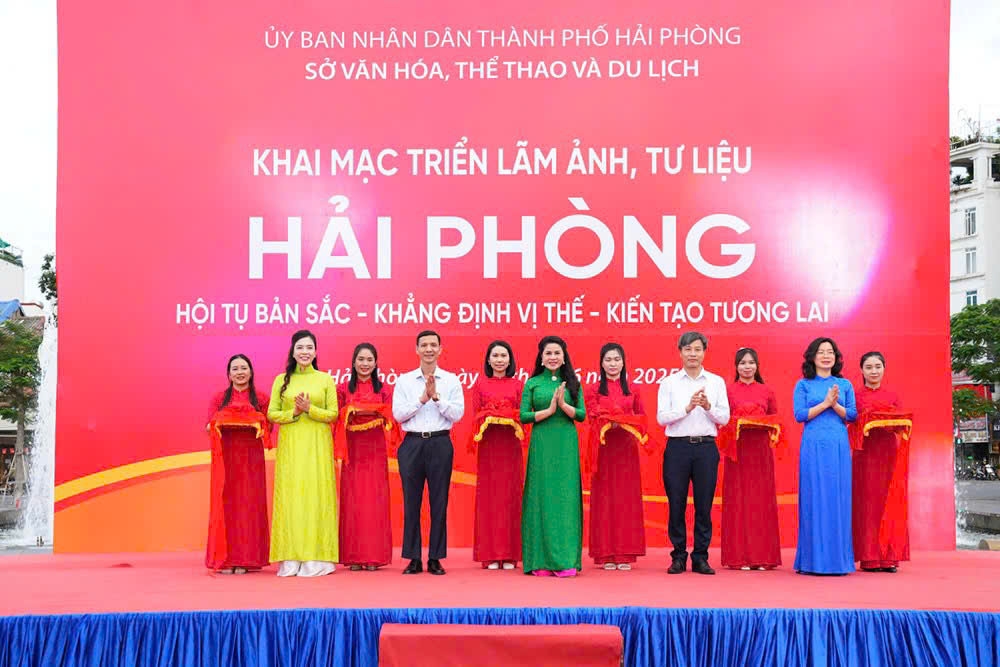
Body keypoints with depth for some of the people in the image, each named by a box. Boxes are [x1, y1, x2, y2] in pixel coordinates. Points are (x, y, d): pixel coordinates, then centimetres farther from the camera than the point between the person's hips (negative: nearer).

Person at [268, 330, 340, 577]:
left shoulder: (326, 379, 5)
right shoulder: (282, 380, 8)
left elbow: (333, 414, 1)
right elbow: (272, 413, 4)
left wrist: (309, 409, -14)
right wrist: (294, 412, -12)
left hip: (317, 445, -1)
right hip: (290, 445, 1)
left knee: (316, 495, -3)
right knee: (290, 495, -1)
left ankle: (315, 557, 2)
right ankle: (291, 559, 3)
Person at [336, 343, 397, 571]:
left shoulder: (384, 389, 9)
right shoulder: (343, 388, 8)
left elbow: (389, 417, 3)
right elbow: (337, 418, 4)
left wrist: (367, 411, -12)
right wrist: (351, 412, -14)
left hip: (375, 450, 0)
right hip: (352, 450, 0)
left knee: (375, 500, -2)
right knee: (352, 500, -1)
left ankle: (374, 556, 4)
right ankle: (353, 557, 4)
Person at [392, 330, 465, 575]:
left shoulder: (451, 380, 6)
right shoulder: (404, 380, 7)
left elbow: (458, 413, -3)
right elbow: (398, 414, -2)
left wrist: (436, 397, -12)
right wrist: (422, 398, -11)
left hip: (440, 443, 0)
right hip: (412, 444, 1)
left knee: (439, 502, 2)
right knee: (411, 502, 3)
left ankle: (435, 559, 11)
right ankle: (414, 559, 11)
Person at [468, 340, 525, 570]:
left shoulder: (518, 385, 9)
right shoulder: (480, 384, 8)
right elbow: (476, 415, 5)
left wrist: (510, 419, -14)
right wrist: (489, 419, -13)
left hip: (510, 447, 0)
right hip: (488, 446, 0)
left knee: (510, 495, 0)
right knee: (488, 496, -1)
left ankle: (509, 555, 6)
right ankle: (490, 555, 4)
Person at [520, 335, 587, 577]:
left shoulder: (572, 383, 10)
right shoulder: (532, 383, 6)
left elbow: (582, 415, 3)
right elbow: (523, 416, -1)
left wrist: (563, 405, -13)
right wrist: (549, 410, -11)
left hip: (566, 445, 1)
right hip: (541, 445, -1)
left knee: (566, 497, -1)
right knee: (542, 497, -2)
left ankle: (566, 560, 3)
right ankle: (541, 561, 4)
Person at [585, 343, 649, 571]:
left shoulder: (631, 390, 12)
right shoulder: (593, 390, 5)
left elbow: (642, 417, 8)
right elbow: (594, 417, -6)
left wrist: (621, 421, -10)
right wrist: (618, 420, -19)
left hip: (626, 449, 2)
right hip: (603, 449, -2)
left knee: (627, 499, 1)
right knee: (604, 500, -1)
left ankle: (625, 554, 6)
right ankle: (606, 554, 4)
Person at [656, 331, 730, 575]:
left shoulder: (716, 382, 10)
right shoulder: (669, 382, 6)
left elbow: (724, 418, 4)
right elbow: (661, 417, -2)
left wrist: (708, 406, -13)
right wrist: (687, 408, -13)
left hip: (706, 447, 1)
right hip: (678, 446, -1)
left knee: (704, 505, 3)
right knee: (676, 505, 2)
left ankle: (701, 558, 12)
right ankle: (678, 557, 12)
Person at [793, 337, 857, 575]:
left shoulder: (845, 385, 13)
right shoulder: (803, 385, 7)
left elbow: (853, 415, 5)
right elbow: (799, 415, -3)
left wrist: (835, 405, -11)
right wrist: (825, 403, -10)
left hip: (839, 447, 2)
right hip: (813, 446, -2)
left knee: (839, 499, 1)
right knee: (814, 499, -3)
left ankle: (838, 558, 8)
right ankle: (814, 560, 2)